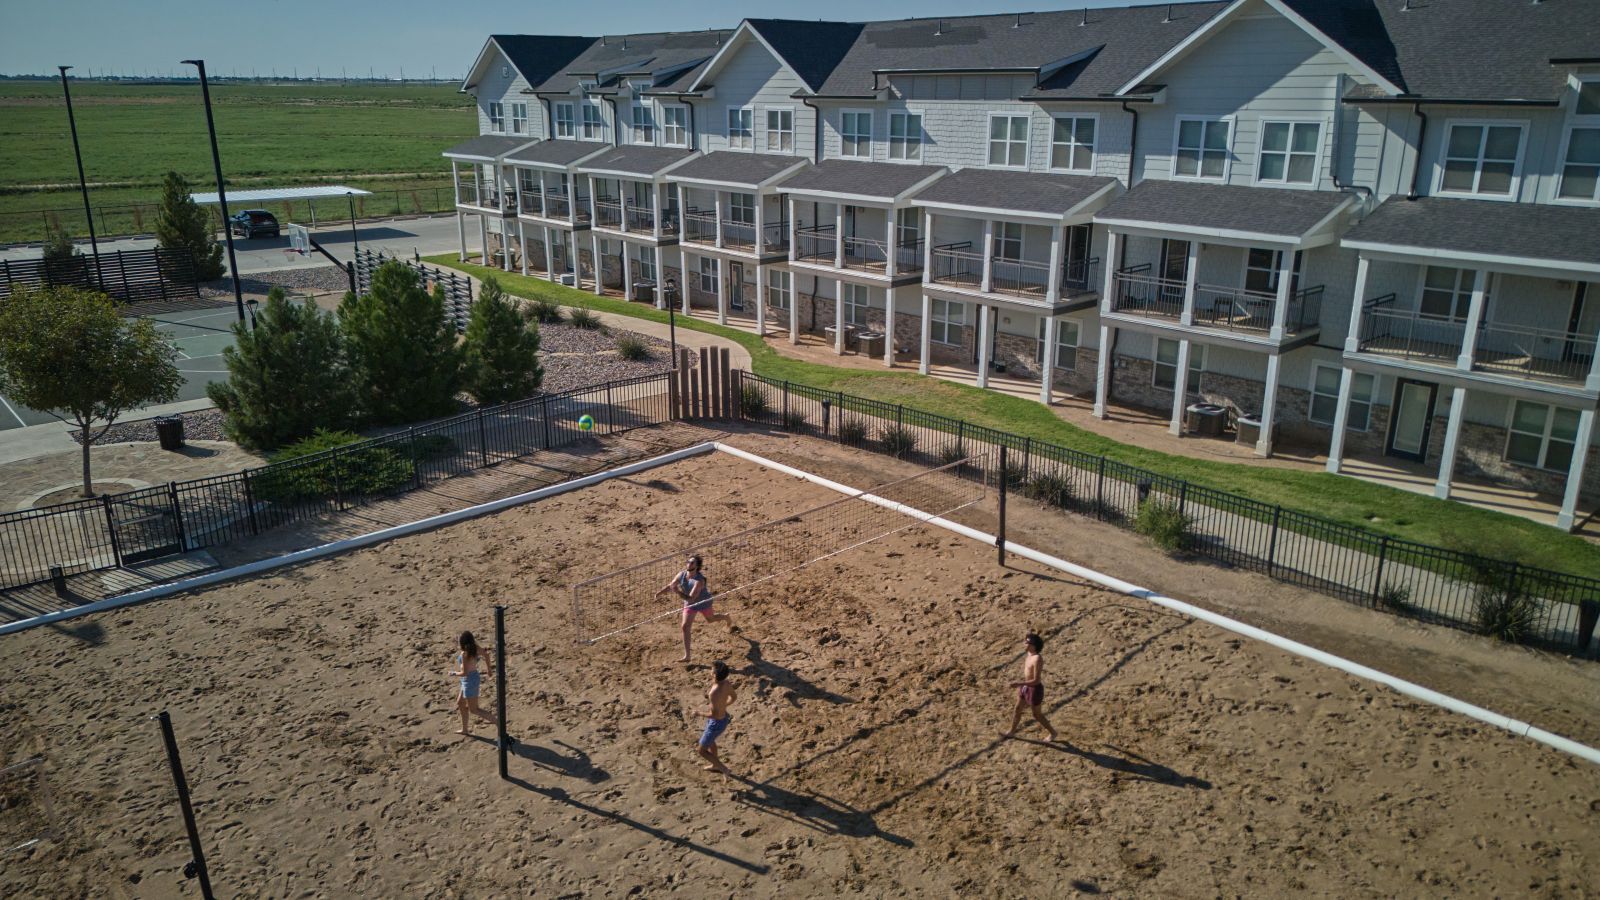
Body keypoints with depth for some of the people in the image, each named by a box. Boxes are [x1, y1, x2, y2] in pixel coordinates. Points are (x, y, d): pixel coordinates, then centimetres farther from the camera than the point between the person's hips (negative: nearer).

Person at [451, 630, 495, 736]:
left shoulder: (464, 654, -27)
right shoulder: (475, 648, -4)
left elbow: (464, 673, -26)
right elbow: (486, 654, 13)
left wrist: (453, 673, -7)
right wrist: (489, 669, 27)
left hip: (469, 681, -9)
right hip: (475, 677, 9)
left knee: (473, 709, 4)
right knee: (460, 703, 24)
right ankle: (465, 729, 34)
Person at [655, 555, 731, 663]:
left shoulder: (699, 581, -40)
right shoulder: (681, 575, -21)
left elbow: (691, 598, -44)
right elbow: (670, 586, -7)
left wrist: (678, 592, -55)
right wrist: (660, 592, -23)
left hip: (703, 602, -4)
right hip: (689, 604, 4)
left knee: (710, 619, 24)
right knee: (685, 627, -6)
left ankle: (726, 617, 61)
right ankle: (687, 656, 0)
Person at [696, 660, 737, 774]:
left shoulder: (715, 693, -38)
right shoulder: (726, 683, -13)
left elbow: (714, 714, -35)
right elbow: (734, 696, 6)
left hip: (716, 724, -8)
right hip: (723, 717, 8)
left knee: (701, 750, 13)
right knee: (709, 741, 34)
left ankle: (722, 767, 23)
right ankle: (715, 765, 55)